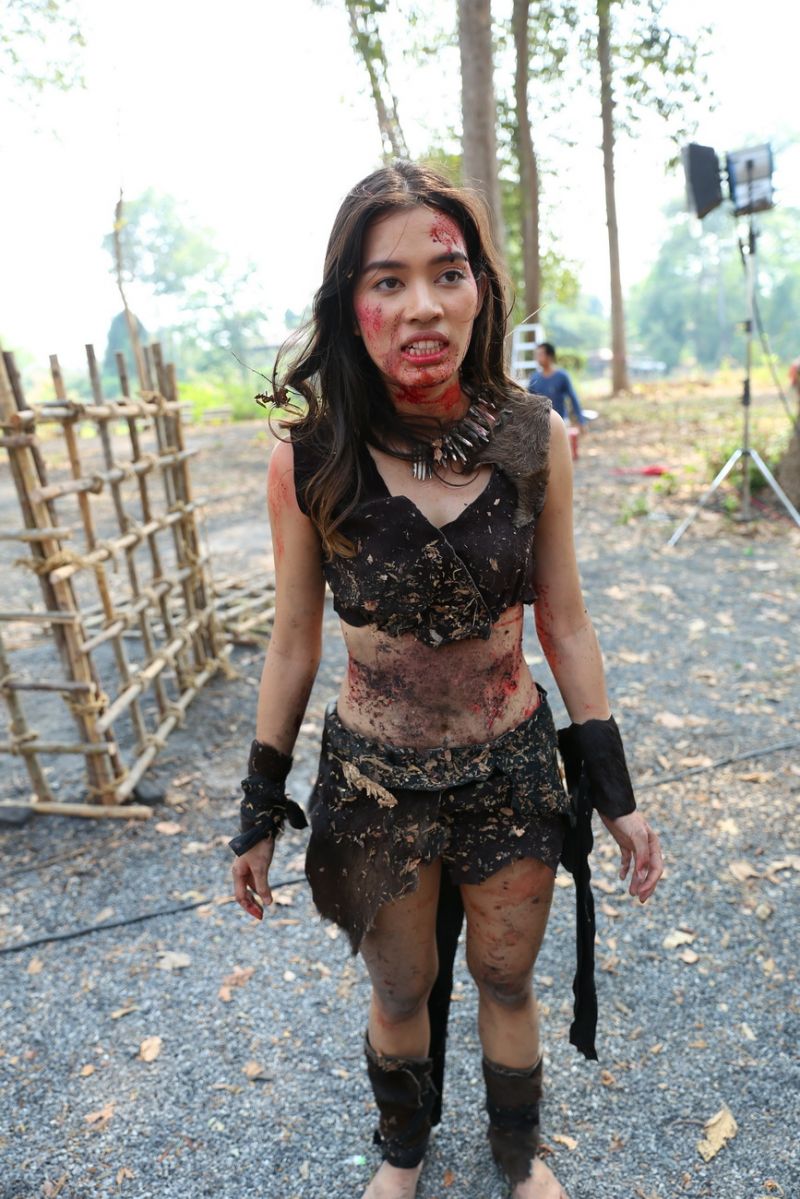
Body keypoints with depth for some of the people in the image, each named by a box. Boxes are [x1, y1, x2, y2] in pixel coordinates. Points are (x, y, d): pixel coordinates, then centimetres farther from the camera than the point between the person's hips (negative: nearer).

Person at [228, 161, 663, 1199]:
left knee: (507, 983, 22)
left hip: (513, 766, 1)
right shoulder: (307, 464, -15)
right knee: (400, 994, 22)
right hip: (374, 779, 0)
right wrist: (259, 813, 3)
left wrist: (617, 795, 2)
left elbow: (566, 626, -3)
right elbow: (293, 644, -4)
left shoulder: (535, 440, -11)